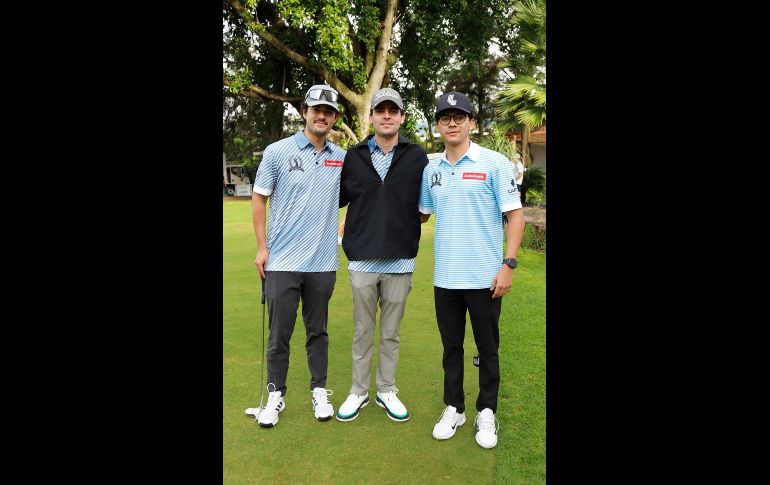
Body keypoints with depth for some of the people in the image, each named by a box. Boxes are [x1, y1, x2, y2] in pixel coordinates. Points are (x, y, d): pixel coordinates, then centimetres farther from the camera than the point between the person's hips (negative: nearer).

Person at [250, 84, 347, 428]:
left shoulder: (342, 158, 5)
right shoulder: (277, 151, -2)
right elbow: (259, 199, 2)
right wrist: (262, 246, -2)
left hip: (323, 263, 2)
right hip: (282, 261, -2)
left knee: (317, 331, 14)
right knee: (279, 333, 7)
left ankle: (319, 390, 27)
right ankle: (275, 394, 23)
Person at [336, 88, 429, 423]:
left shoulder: (417, 157, 0)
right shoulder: (353, 157, 3)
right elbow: (338, 198, 11)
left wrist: (412, 227, -3)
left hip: (401, 260, 0)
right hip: (362, 260, 1)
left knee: (391, 333, 13)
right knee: (362, 332, 12)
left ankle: (386, 391, 29)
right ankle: (359, 392, 28)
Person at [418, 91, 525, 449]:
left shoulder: (494, 163, -6)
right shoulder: (431, 169, 8)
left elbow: (515, 215, -7)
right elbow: (421, 214, 20)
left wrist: (508, 264, -14)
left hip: (485, 277, -4)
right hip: (444, 277, 4)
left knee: (487, 348, 9)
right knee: (451, 347, 15)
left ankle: (486, 412, 26)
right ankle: (454, 408, 30)